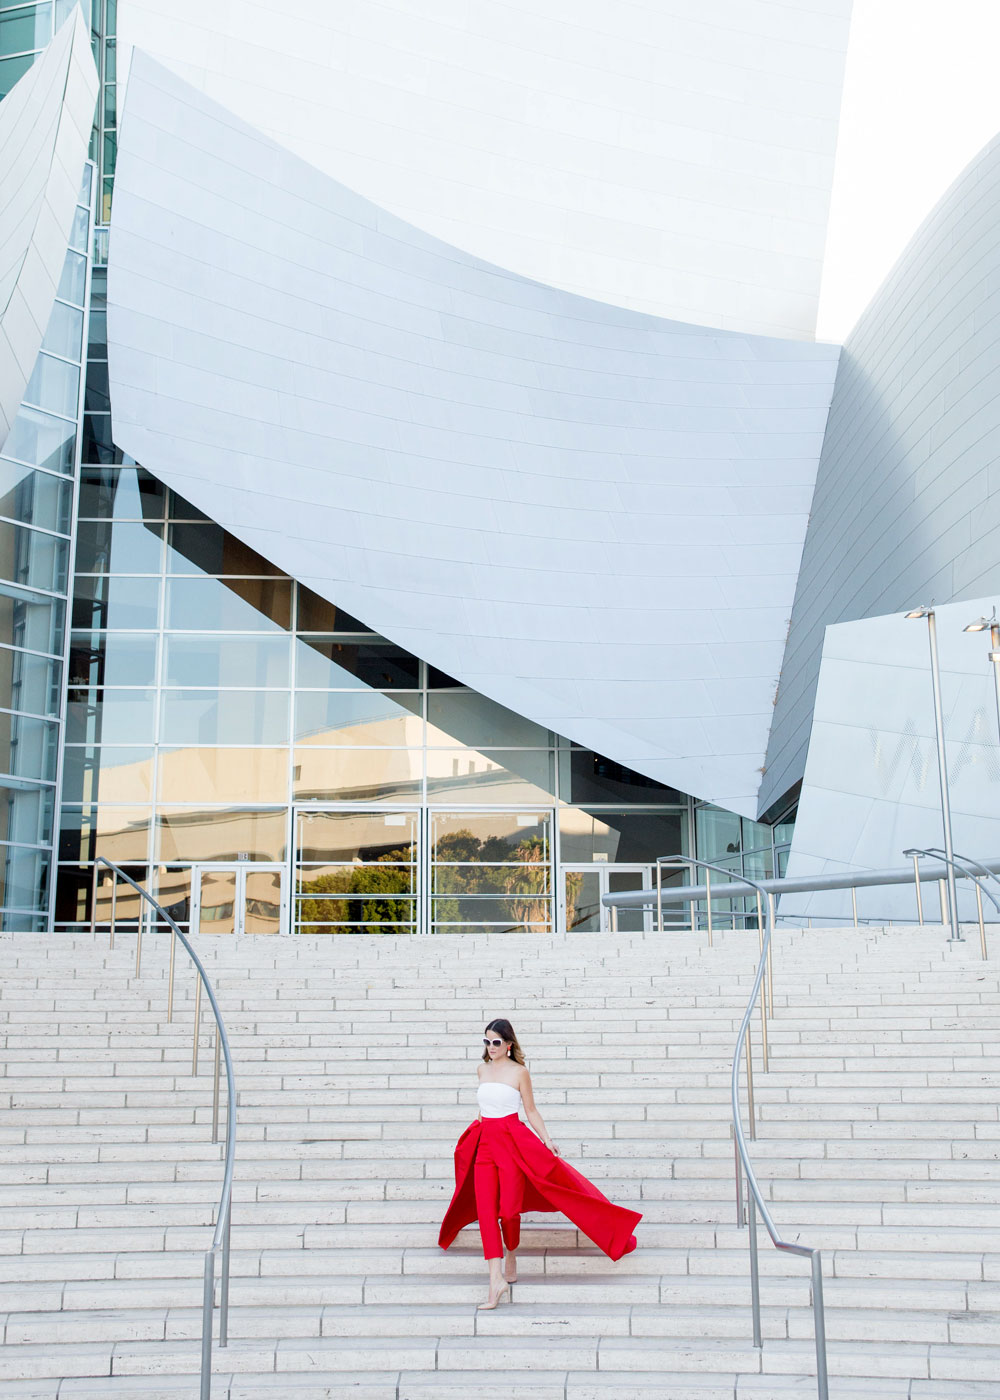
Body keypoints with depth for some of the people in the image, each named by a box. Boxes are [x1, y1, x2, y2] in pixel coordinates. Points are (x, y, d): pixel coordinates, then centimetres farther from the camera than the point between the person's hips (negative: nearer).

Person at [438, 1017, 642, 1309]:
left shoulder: (519, 1071, -2)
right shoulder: (482, 1069, 12)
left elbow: (531, 1111, 2)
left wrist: (546, 1140, -8)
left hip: (513, 1142, -4)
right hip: (485, 1143, 4)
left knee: (508, 1209, -5)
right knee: (486, 1211, -7)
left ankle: (511, 1257, 26)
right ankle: (496, 1280, -9)